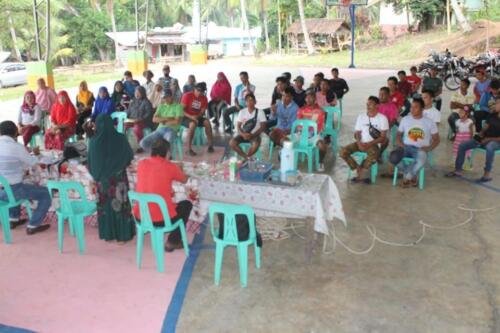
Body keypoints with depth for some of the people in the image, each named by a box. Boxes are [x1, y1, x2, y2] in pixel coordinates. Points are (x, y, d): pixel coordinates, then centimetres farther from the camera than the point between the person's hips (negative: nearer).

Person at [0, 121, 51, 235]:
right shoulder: (17, 147, -16)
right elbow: (32, 162, -1)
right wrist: (35, 154, 20)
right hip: (12, 191, -7)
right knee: (46, 194, 7)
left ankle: (14, 219, 38)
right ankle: (33, 226, 9)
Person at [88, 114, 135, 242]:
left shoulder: (93, 141, -12)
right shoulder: (120, 139, -13)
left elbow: (90, 163, -3)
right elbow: (130, 156, 1)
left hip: (102, 180, 1)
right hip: (118, 179, -1)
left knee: (105, 205, 14)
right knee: (120, 204, 10)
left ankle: (107, 234, 22)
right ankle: (123, 234, 15)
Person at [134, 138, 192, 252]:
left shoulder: (141, 164, 1)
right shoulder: (170, 167, -9)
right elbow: (185, 180, 11)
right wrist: (179, 169, 32)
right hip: (161, 219, -5)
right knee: (187, 204, 22)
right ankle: (172, 242, 24)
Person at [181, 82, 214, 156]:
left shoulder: (204, 98, 2)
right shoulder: (187, 96, -12)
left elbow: (202, 112, 0)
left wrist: (197, 116, -22)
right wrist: (191, 117, -29)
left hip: (197, 117, 5)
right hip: (185, 117, -5)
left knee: (207, 122, -22)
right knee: (193, 124, -35)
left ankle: (210, 145, -12)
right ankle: (189, 149, -32)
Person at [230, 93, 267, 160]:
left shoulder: (260, 112, -4)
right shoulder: (242, 112, 3)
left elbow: (263, 127, -8)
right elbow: (238, 126, 1)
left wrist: (252, 135, -20)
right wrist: (243, 134, -20)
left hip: (254, 135, -3)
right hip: (243, 134, 3)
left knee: (256, 144, -37)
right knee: (231, 142, -25)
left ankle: (245, 158, -14)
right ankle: (246, 158, -13)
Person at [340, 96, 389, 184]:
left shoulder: (382, 118, -3)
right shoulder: (361, 116, 9)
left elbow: (383, 137, -7)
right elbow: (357, 133, 9)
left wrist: (369, 144, -19)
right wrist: (359, 142, -14)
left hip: (373, 144, -4)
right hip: (361, 143, 4)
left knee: (374, 155, -39)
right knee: (343, 151, -21)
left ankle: (360, 174, -15)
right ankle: (359, 170, -11)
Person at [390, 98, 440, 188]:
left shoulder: (429, 122, 4)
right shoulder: (405, 119, 9)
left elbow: (436, 139, 10)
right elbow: (398, 135, 16)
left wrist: (429, 148, -9)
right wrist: (400, 145, -6)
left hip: (420, 149, -2)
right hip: (406, 147, 2)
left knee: (422, 160, -40)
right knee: (393, 157, -32)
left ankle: (407, 177, -10)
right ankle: (412, 175, -7)